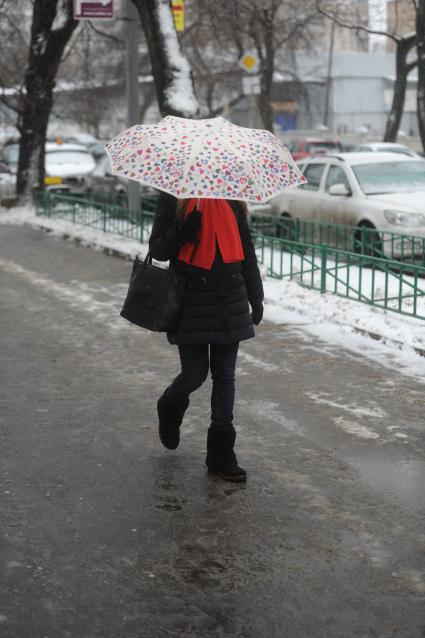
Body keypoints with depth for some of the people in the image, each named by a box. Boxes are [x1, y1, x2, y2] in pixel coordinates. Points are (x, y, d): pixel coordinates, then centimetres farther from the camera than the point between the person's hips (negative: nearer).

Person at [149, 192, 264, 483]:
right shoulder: (173, 197, 0)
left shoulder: (232, 200, 10)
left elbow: (246, 249, 16)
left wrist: (256, 298, 13)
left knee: (224, 376, 6)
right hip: (190, 298, -3)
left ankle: (221, 454, 14)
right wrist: (181, 232, -21)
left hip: (230, 299, 4)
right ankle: (170, 407, 34)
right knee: (195, 374, -2)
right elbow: (157, 249, -1)